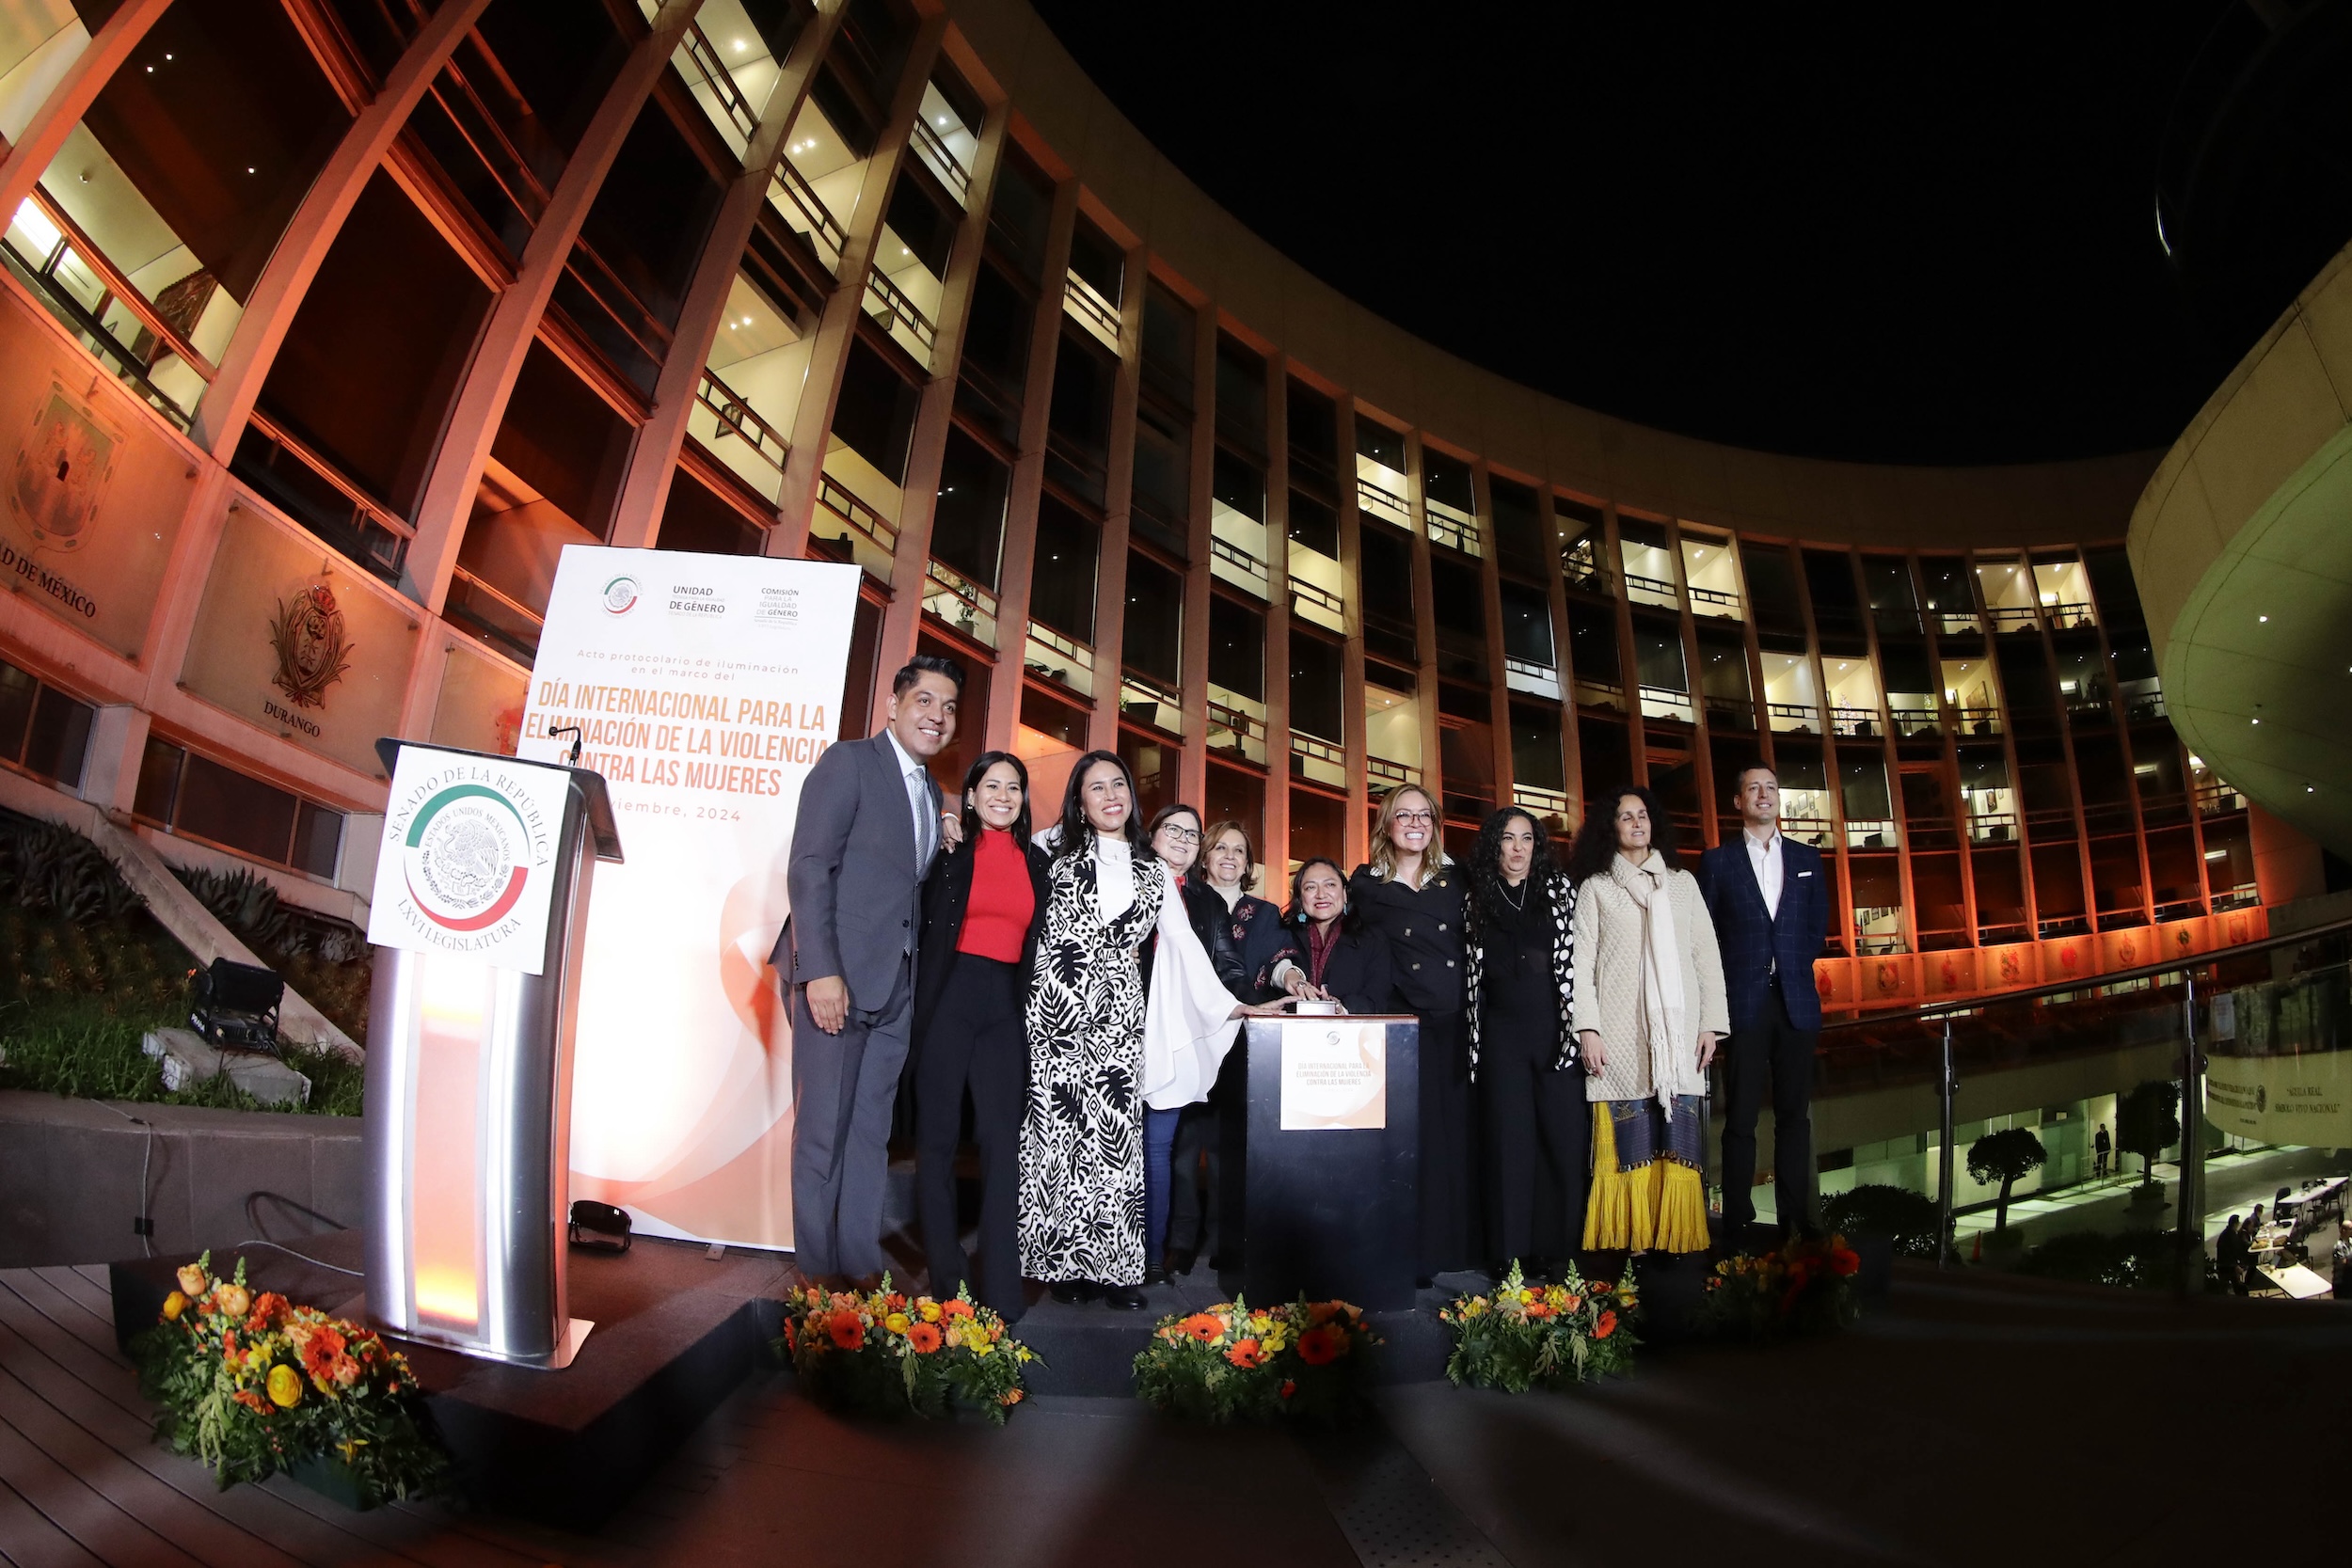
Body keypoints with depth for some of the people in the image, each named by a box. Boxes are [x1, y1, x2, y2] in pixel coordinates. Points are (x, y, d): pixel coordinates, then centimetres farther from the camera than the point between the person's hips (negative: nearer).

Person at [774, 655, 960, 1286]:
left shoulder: (930, 791, 18)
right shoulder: (849, 761, -4)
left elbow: (915, 886, 15)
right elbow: (808, 867, -12)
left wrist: (920, 978, 4)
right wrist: (821, 971, -19)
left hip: (897, 984, 7)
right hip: (838, 974, -6)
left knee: (871, 1129, 11)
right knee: (823, 1131, 2)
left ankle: (861, 1267, 19)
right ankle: (819, 1274, 14)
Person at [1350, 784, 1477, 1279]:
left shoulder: (1457, 880, 10)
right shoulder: (1366, 885, 4)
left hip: (1455, 1026, 2)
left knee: (1458, 1133, 4)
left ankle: (1455, 1246, 16)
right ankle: (1411, 1253, 5)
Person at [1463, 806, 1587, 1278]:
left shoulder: (1560, 889, 8)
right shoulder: (1476, 899, 10)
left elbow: (1582, 956, 6)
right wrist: (1473, 1038, 8)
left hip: (1556, 1028, 0)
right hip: (1501, 1034, 1)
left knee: (1565, 1136, -1)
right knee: (1509, 1141, 3)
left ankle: (1556, 1250, 10)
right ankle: (1512, 1254, 11)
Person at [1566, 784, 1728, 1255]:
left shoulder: (1683, 883, 16)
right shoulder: (1595, 887, 9)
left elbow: (1707, 956, 12)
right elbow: (1580, 963, 2)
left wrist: (1711, 1023, 3)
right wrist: (1587, 1029, -7)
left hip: (1678, 1033, 2)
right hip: (1621, 1036, -2)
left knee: (1677, 1139, -2)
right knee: (1629, 1137, -5)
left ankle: (1676, 1237, 6)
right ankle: (1630, 1241, 2)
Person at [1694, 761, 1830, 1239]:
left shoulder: (1807, 859, 12)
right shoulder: (1717, 861, 4)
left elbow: (1818, 926, 15)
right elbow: (1704, 932, 3)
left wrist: (1793, 968, 6)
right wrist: (1726, 986, -1)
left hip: (1796, 1002, 3)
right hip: (1743, 1003, -3)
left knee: (1794, 1113, 6)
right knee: (1741, 1116, -1)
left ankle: (1796, 1216, 13)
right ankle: (1738, 1219, 4)